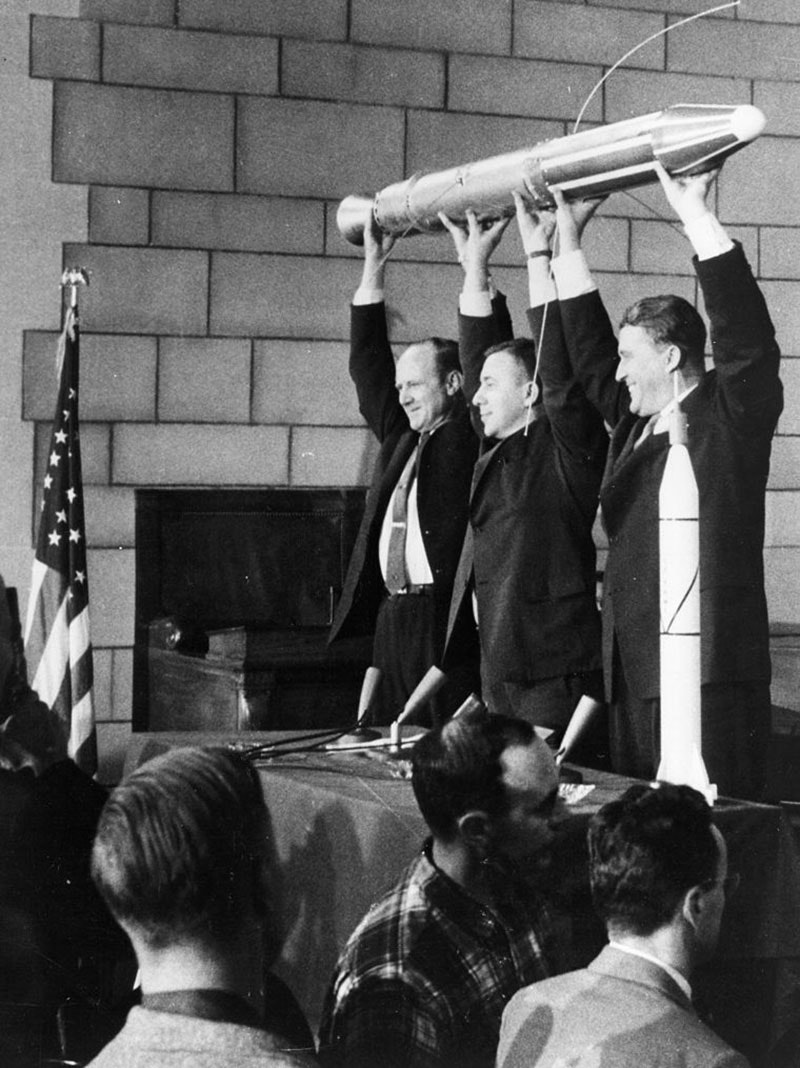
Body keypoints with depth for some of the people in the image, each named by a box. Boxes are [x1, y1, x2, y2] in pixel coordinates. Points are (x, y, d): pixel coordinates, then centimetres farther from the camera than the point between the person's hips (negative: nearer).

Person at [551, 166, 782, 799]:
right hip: (633, 673, 8)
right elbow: (588, 353, 27)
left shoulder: (730, 417, -3)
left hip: (710, 676, -8)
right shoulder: (634, 424, 17)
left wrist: (694, 213, -15)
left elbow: (746, 338, -16)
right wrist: (567, 243, 27)